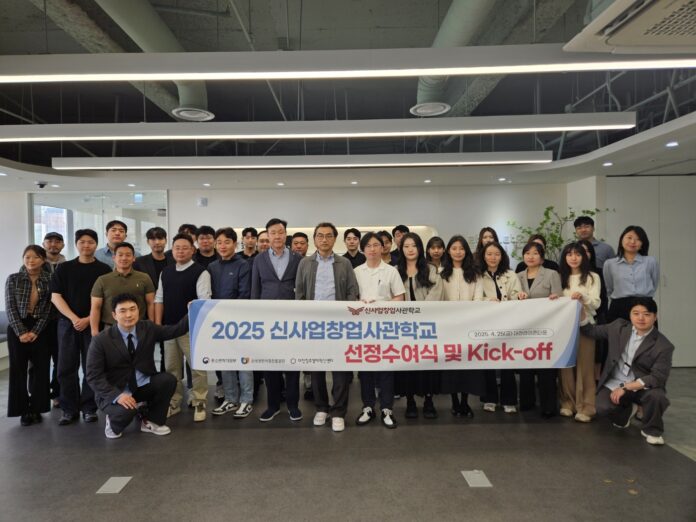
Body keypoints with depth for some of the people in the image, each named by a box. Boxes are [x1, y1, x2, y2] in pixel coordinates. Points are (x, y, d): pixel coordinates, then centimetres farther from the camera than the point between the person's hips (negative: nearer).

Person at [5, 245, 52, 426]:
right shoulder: (13, 279, -1)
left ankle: (36, 408, 15)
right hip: (18, 329, 0)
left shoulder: (50, 281, 0)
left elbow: (49, 309, -2)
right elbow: (10, 308, -4)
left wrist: (35, 331, -10)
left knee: (41, 369, 3)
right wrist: (21, 332, -11)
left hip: (41, 329, 0)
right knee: (18, 369, 3)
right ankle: (24, 410, 14)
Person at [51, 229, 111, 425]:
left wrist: (88, 319, -11)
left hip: (94, 324, -1)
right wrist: (74, 318, -11)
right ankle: (69, 409, 13)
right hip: (68, 323, 1)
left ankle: (89, 408, 12)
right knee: (66, 367, 3)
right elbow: (55, 297, 1)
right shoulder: (64, 268, 7)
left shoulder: (104, 270, 3)